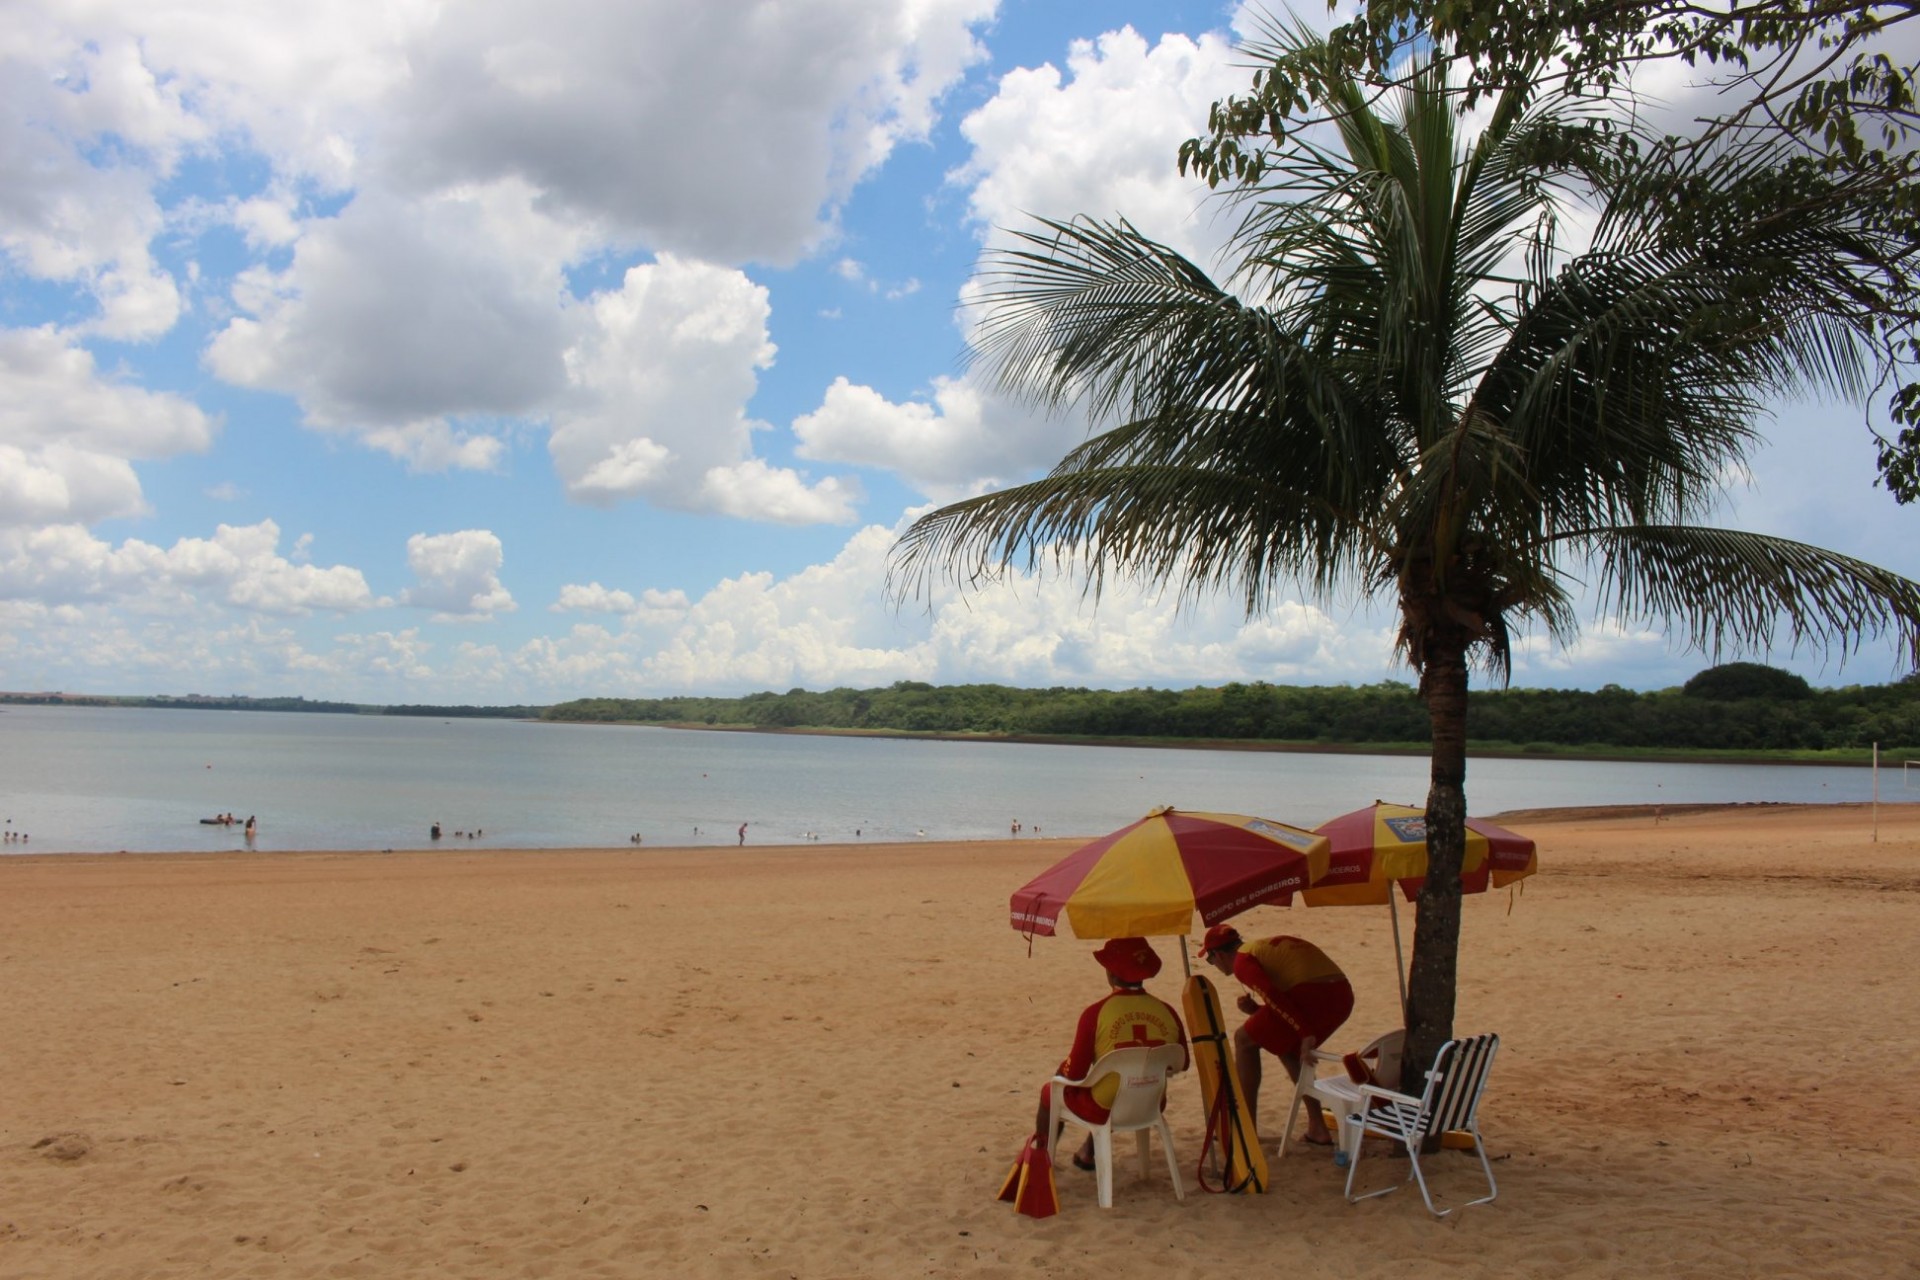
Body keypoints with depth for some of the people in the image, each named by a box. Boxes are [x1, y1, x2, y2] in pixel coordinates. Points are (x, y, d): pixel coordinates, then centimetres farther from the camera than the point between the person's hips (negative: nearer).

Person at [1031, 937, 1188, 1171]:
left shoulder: (1096, 1013, -20)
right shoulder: (1166, 1011, -8)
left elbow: (1074, 1072, -14)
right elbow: (1181, 1064, 5)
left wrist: (1063, 1068, 9)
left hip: (1106, 1110, -4)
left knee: (1050, 1090, 25)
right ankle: (1087, 1152, 50)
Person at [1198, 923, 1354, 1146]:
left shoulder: (1243, 961, 3)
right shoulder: (1266, 946, 31)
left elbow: (1273, 996, -14)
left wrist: (1305, 1034, -18)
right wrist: (1256, 1010, 20)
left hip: (1311, 994, -9)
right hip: (1343, 994, 9)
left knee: (1244, 1040, 11)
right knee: (1287, 1046, 31)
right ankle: (1318, 1128, 23)